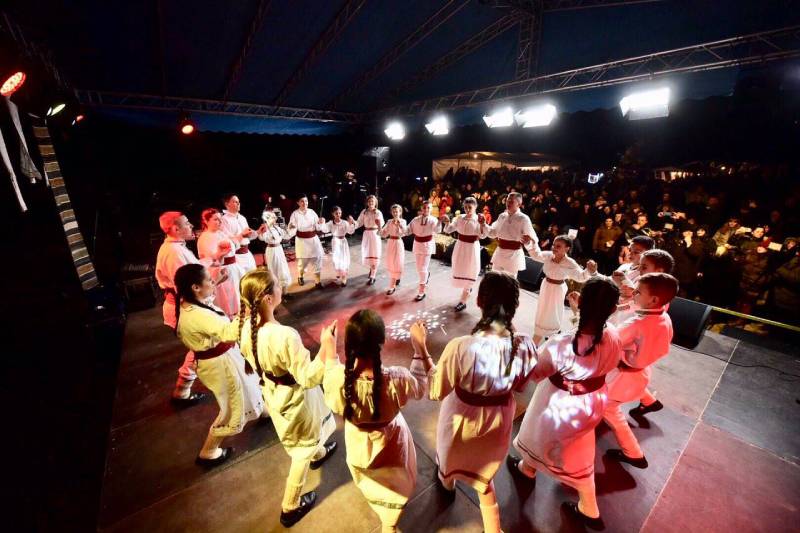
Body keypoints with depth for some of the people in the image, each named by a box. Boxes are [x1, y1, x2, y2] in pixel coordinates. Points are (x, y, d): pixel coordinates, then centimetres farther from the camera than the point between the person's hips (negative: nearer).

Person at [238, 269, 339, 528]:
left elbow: (253, 360, 2)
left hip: (271, 391, 7)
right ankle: (290, 507, 44)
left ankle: (319, 453, 65)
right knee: (301, 450, 22)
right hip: (295, 397, -7)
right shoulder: (285, 335, -40)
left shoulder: (246, 327, -18)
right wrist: (326, 346, -32)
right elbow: (309, 378, -31)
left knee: (299, 437, 36)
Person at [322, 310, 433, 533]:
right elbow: (421, 386, -17)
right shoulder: (396, 380, -40)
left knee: (369, 482, 40)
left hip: (358, 443, 3)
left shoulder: (338, 378, -36)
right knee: (394, 487, 33)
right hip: (390, 443, -3)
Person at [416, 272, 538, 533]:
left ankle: (447, 482, 68)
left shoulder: (461, 347, -38)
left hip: (463, 416, -1)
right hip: (498, 418, 2)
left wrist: (420, 350, -16)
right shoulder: (524, 344, -25)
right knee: (484, 475, 32)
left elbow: (436, 391, -21)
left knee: (451, 454, 36)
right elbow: (520, 386, -5)